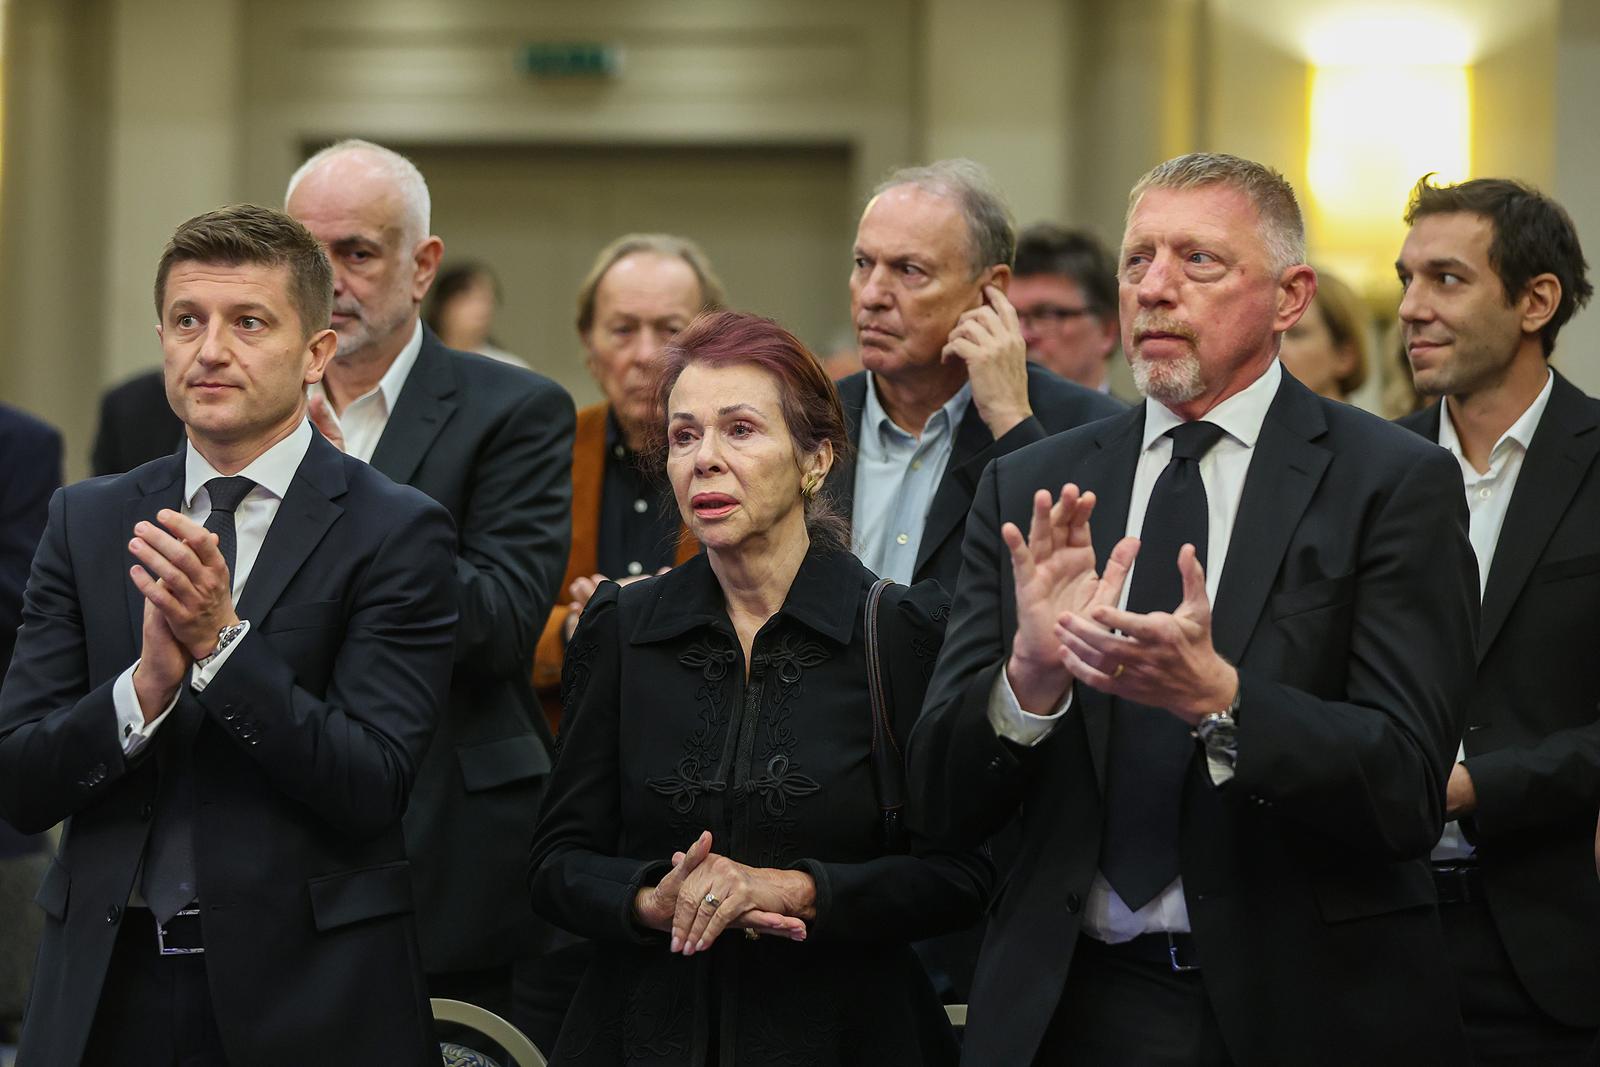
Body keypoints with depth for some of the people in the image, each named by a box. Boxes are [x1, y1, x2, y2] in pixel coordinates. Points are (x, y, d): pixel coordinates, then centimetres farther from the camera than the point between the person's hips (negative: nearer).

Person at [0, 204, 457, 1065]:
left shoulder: (394, 532, -5)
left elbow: (371, 789, -13)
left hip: (304, 995, -3)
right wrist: (147, 682, -17)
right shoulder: (86, 523, 6)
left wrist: (222, 639, -21)